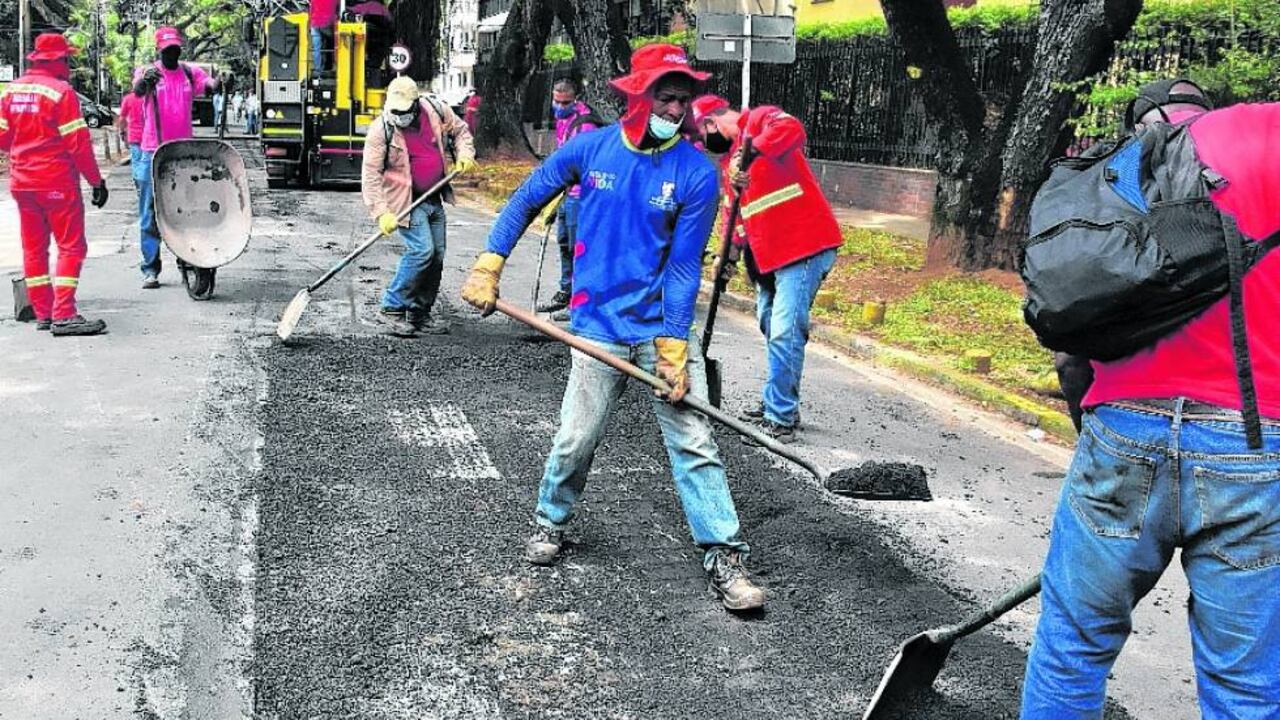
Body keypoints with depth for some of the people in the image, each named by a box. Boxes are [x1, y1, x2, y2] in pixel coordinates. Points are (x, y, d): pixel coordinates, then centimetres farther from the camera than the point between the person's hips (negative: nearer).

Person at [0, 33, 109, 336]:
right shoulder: (61, 91, -13)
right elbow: (78, 143, -15)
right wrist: (96, 180, -8)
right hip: (56, 181, -7)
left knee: (33, 248, 13)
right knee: (71, 246, -3)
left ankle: (42, 313, 18)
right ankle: (64, 315, -11)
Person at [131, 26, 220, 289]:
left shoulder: (189, 72, 10)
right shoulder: (148, 72, 2)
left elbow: (207, 83, -8)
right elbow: (138, 90, -18)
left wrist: (215, 85, -33)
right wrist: (144, 80, -42)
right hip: (153, 151, -2)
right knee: (150, 213, 1)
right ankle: (150, 269, 5)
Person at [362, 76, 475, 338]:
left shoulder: (435, 110, -5)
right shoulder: (381, 130, -18)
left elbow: (460, 129, 16)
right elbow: (370, 174, -18)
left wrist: (464, 153, -2)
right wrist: (382, 213, -26)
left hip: (434, 199, 6)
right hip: (406, 201, -6)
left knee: (437, 256, 7)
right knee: (422, 250, -20)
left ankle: (420, 314, 20)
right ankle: (393, 306, -6)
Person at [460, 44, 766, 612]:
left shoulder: (697, 173, -8)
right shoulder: (589, 148, -2)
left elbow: (683, 266, -8)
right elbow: (526, 201, 9)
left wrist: (673, 346, -13)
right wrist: (488, 265, 1)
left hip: (664, 327, 0)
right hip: (599, 330, 1)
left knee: (694, 442, -2)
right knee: (575, 441, 5)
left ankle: (723, 556, 6)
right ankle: (551, 522, 32)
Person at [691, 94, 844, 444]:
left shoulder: (759, 120, -7)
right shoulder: (730, 158, 21)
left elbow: (792, 129, -30)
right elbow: (735, 211, 21)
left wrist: (751, 153, -40)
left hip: (805, 247, -10)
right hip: (767, 254, 10)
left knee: (784, 332, -12)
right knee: (771, 326, 19)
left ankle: (780, 419, -5)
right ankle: (779, 402, 33)